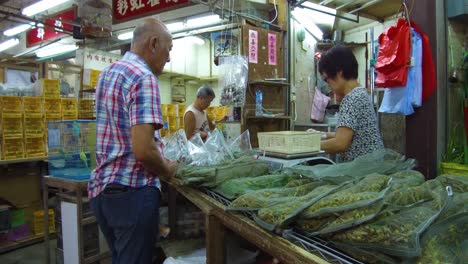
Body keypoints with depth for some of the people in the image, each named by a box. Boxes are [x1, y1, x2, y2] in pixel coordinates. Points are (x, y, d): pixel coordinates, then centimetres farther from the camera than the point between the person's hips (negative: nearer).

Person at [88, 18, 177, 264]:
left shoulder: (107, 73, 12)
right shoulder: (143, 77, -16)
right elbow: (143, 149, -25)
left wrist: (158, 143, 20)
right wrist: (168, 169, -7)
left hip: (101, 188, 9)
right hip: (131, 191, -9)